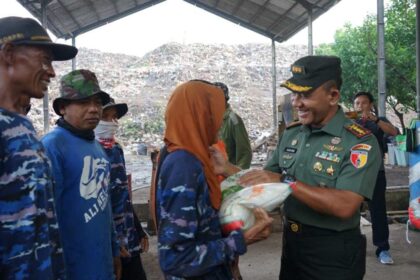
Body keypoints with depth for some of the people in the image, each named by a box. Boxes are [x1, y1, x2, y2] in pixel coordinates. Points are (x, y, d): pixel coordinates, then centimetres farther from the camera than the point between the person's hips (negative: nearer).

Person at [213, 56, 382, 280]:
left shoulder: (359, 142, -16)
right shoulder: (291, 134, 2)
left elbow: (344, 206, -27)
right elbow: (266, 181, 8)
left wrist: (285, 181, -28)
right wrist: (227, 169, -6)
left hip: (333, 252, -5)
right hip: (292, 243, 6)